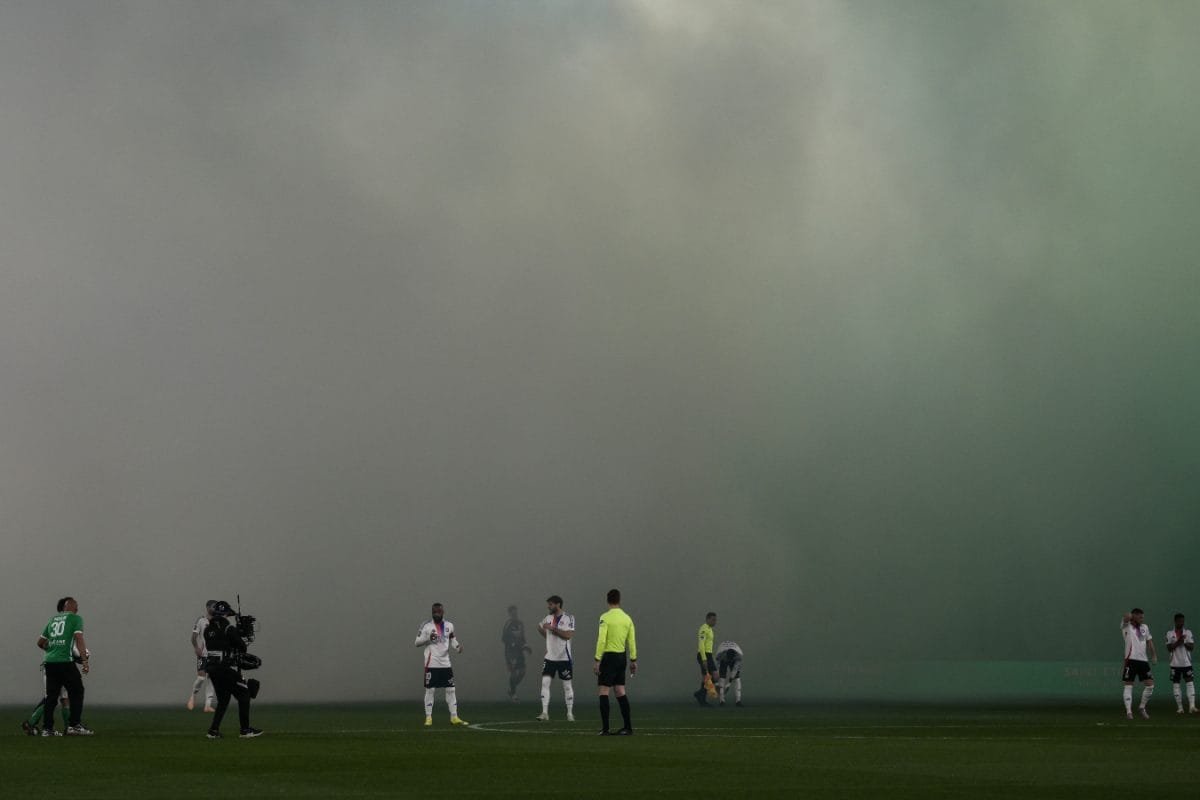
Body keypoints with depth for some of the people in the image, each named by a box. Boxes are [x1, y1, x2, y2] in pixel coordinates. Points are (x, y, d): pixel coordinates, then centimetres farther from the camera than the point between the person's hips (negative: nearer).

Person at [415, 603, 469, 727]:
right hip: (431, 664, -4)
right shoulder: (426, 625, -4)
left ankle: (454, 717, 10)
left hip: (445, 663, 4)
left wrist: (457, 645, -3)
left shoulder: (449, 625, 8)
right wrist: (428, 637, -19)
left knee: (451, 690, 4)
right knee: (430, 690, -2)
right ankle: (428, 718, 5)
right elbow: (417, 642, -2)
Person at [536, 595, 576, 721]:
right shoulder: (549, 618, 10)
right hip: (550, 657, 5)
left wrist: (553, 628, -22)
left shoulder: (568, 618, -8)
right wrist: (540, 629, 9)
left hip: (564, 657, -5)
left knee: (567, 685, 4)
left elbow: (568, 635, -21)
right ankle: (545, 712, -8)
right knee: (545, 682, -8)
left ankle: (570, 713, 13)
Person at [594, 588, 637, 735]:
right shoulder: (627, 618, 6)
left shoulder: (605, 617, -10)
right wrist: (633, 660, 12)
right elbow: (632, 641, 7)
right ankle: (628, 727, 11)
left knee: (604, 692, -2)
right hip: (621, 657, 6)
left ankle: (605, 728, -7)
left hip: (609, 656, -6)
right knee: (620, 692, 12)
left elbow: (601, 640, -15)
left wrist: (597, 660, -13)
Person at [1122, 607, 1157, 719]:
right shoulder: (1127, 626, 0)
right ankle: (1128, 711, -7)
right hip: (1131, 660, -6)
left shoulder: (1145, 627, 17)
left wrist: (1153, 654, 16)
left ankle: (1142, 707, 20)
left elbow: (1149, 641, 23)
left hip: (1143, 660, 6)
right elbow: (1126, 618, -23)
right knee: (1128, 686, -6)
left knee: (1150, 685, 2)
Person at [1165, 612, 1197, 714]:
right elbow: (1169, 648, -5)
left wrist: (1184, 642, -18)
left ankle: (1192, 706, -16)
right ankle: (1179, 707, 8)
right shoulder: (1170, 633, 3)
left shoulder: (1188, 633, 5)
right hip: (1175, 663, 0)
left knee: (1190, 683, -10)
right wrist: (1178, 642, -17)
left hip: (1186, 663, 0)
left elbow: (1191, 646, -2)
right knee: (1175, 684, 2)